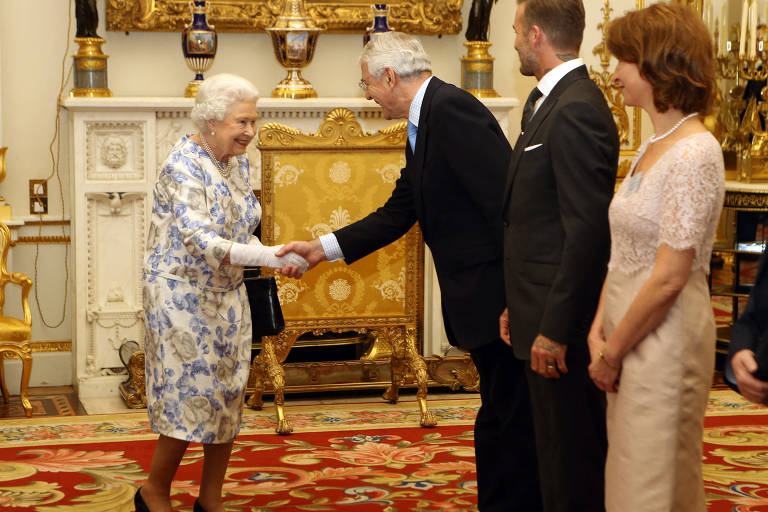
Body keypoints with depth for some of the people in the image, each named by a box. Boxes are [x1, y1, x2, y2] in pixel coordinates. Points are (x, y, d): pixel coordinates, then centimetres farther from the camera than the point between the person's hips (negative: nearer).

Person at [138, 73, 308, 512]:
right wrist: (271, 257, -37)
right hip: (183, 293, -8)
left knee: (229, 394, 8)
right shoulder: (183, 166, -20)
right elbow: (202, 243, -29)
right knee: (192, 394, -4)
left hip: (228, 295, 8)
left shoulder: (238, 162, 5)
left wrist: (279, 259, -7)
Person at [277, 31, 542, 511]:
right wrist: (323, 248, 18)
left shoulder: (452, 109, -17)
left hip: (498, 292, -11)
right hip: (477, 297, 11)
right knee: (498, 416, 17)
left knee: (509, 416, -3)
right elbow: (398, 214, 20)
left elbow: (503, 200, -23)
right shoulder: (422, 126, 16)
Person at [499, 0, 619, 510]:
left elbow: (587, 229, -22)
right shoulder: (550, 102, 13)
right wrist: (519, 305, 15)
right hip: (544, 312, 10)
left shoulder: (576, 111, -18)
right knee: (566, 450, 18)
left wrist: (553, 329, -21)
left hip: (563, 320, -10)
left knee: (570, 455, -1)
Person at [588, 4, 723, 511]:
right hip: (630, 335, 9)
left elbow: (669, 278, -20)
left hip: (665, 336, -9)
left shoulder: (695, 154, -18)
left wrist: (612, 352, -12)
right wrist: (599, 332, 0)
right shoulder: (653, 147, 11)